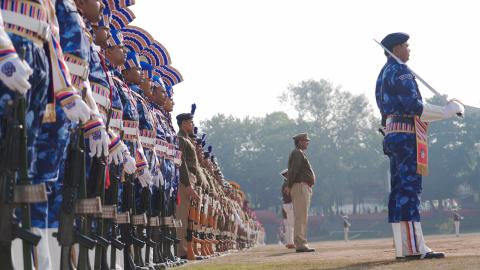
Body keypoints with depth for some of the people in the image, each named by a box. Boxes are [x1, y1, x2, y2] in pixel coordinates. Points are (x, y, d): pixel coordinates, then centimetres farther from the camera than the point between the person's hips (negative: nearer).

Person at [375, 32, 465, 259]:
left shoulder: (383, 75, 22)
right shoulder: (400, 71, -9)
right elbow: (414, 107, -17)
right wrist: (448, 110, -10)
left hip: (392, 135, 10)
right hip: (406, 135, -10)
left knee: (399, 191, 7)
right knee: (409, 189, -12)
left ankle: (403, 248, 6)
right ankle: (413, 247, -15)